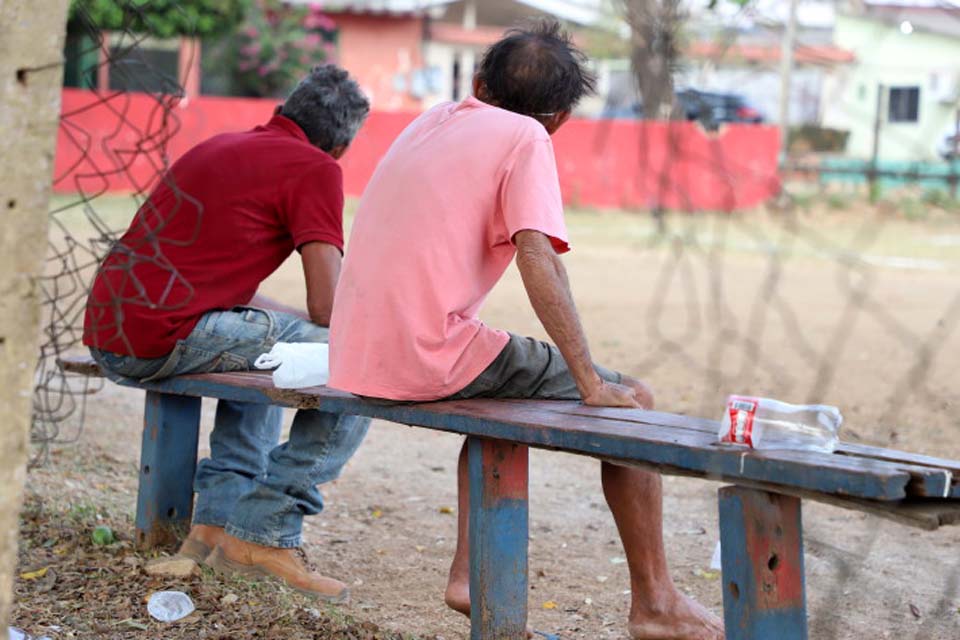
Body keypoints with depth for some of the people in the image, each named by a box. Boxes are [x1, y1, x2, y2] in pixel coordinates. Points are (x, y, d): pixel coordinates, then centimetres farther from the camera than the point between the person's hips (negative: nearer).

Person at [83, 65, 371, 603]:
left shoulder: (221, 146, 24)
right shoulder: (316, 170, -2)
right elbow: (328, 310, -7)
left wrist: (284, 320, 31)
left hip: (106, 332, 9)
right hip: (166, 337, -9)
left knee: (262, 349, 34)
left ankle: (216, 525, 23)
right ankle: (263, 535, -3)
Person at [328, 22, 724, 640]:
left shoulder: (434, 120, 17)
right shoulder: (527, 138, -5)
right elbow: (538, 261, -17)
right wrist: (592, 384, -15)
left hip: (358, 357, 8)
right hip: (432, 359, -8)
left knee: (504, 385, 35)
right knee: (634, 402, 5)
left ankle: (470, 573, 28)